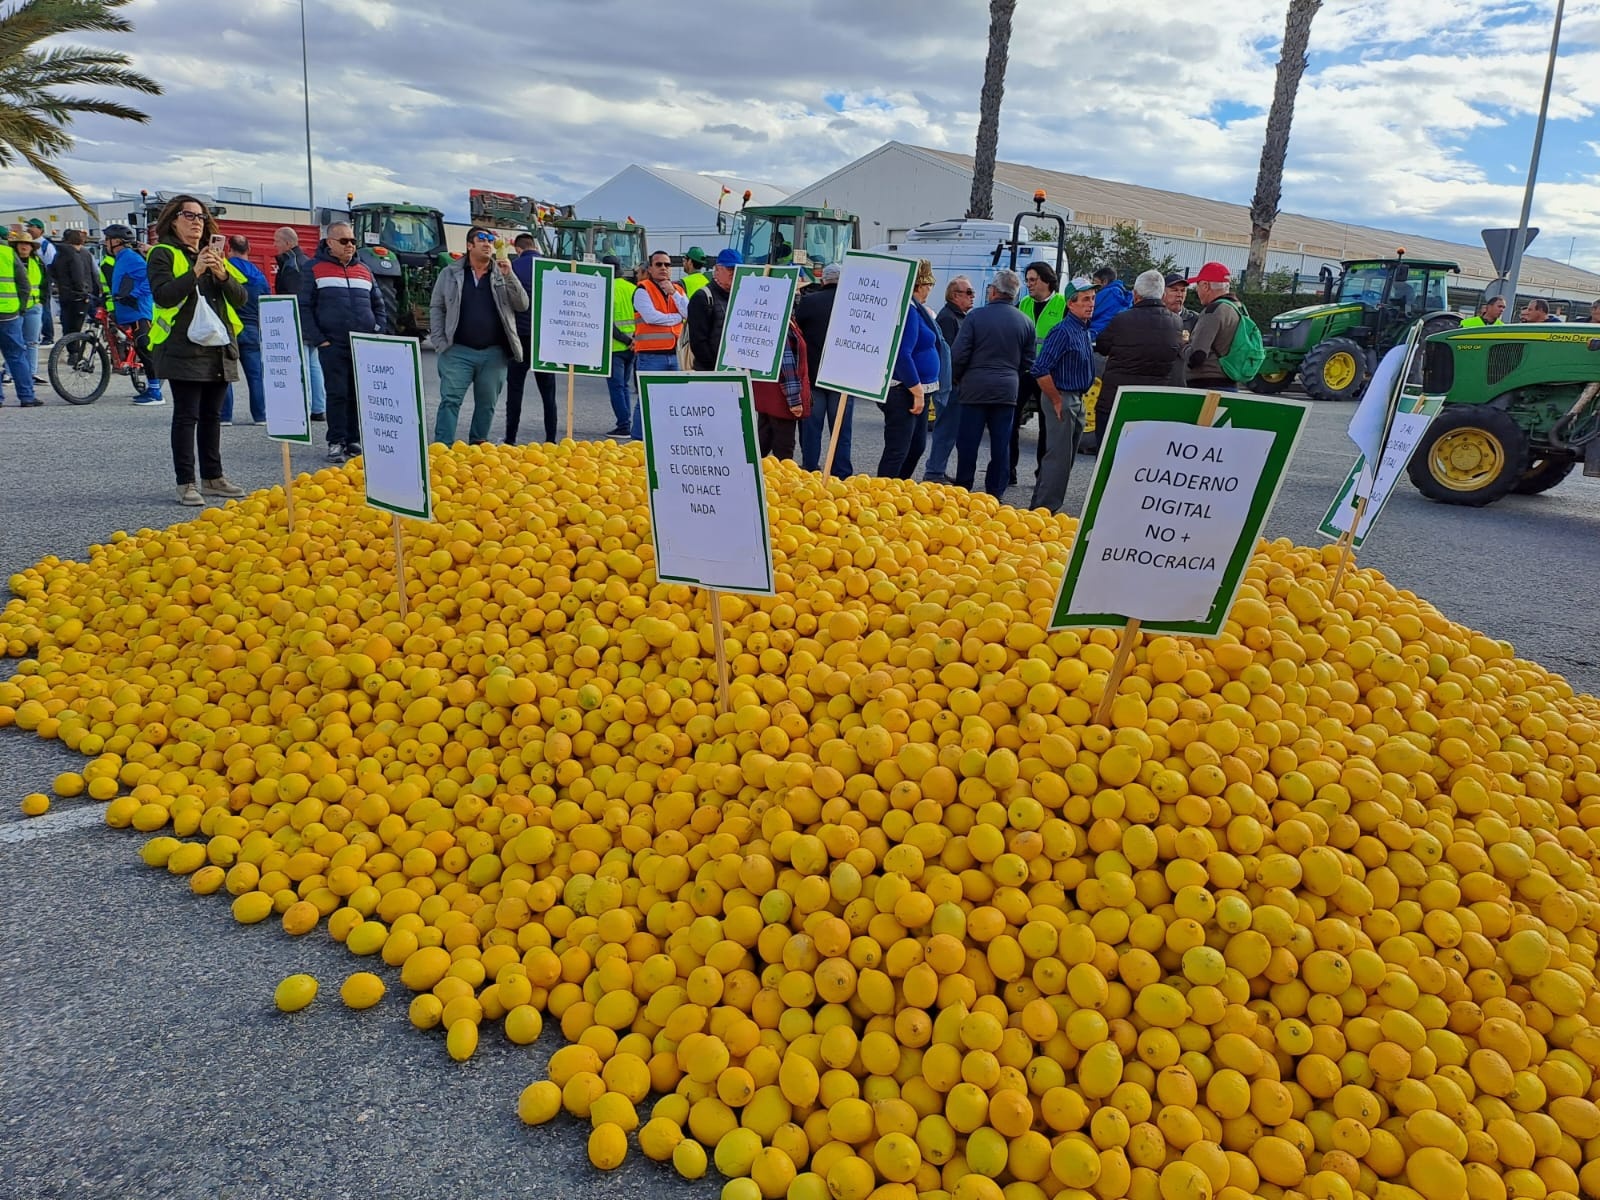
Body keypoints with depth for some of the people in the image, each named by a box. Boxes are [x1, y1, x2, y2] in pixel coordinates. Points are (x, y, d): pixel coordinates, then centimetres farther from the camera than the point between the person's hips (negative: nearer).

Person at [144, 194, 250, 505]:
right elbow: (161, 295, -15)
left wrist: (222, 275, -11)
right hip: (184, 348, -6)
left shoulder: (214, 254, 18)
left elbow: (241, 297, 8)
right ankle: (186, 483, -2)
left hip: (219, 349, 6)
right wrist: (195, 272, -24)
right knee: (186, 416, -5)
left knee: (212, 415, 12)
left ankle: (212, 478, 20)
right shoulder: (164, 254, 0)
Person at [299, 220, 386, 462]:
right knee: (337, 394, -5)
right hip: (333, 346, -4)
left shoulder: (364, 272, 16)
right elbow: (304, 307, 0)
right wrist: (317, 339, -8)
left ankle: (354, 441, 15)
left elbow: (378, 305, 22)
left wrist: (377, 334, 9)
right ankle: (336, 443, 1)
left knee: (359, 395, 6)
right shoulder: (314, 270, 3)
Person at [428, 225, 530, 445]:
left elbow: (522, 305, -1)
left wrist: (509, 275, -12)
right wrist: (440, 342, -4)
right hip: (458, 351, -2)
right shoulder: (450, 273, 5)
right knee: (450, 400, -6)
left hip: (494, 353, 2)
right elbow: (436, 308, 6)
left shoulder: (503, 274, 8)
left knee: (487, 404, 8)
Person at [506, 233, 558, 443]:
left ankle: (510, 439, 5)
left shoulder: (512, 267, -2)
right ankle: (551, 440, 5)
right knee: (548, 392, 7)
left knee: (515, 390, 5)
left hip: (520, 336, -2)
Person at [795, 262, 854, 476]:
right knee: (841, 432, 6)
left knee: (811, 428, 8)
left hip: (812, 374, 0)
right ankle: (842, 476, 7)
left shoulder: (808, 301, -5)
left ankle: (810, 473, 10)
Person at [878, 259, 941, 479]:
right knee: (897, 451, -7)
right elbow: (902, 355, -25)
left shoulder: (915, 308, 15)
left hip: (916, 391, 11)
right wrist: (917, 391, -23)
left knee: (917, 446, 18)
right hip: (904, 392, -11)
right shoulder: (908, 309, -18)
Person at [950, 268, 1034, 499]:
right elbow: (1028, 361, 11)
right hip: (1007, 391, 3)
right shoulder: (1026, 322, 6)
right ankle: (996, 493, 11)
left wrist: (958, 379, 9)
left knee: (968, 442, 3)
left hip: (975, 388, -3)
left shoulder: (976, 316, -7)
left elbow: (958, 355, -8)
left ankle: (962, 490, 7)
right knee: (1001, 443, 8)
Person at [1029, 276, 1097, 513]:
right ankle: (1044, 509, 0)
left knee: (1066, 456, 14)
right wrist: (1057, 401, -17)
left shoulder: (1085, 330, 12)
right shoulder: (1063, 331, -17)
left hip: (1077, 400, 10)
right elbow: (1040, 370, -24)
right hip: (1062, 399, -10)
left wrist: (1079, 399, 15)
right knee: (1059, 456, -8)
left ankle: (1040, 506, 23)